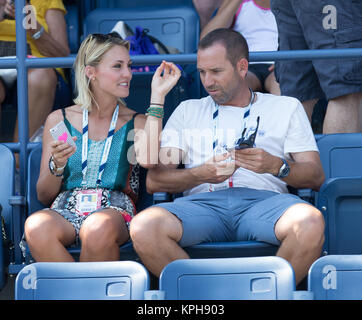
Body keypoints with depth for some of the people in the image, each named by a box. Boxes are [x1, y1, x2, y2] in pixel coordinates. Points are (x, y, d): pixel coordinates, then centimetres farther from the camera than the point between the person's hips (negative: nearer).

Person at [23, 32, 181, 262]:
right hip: (66, 209, 1)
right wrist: (56, 165, -8)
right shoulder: (59, 120, 15)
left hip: (115, 210, -1)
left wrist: (157, 95, -5)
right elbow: (44, 196, 14)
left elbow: (148, 160, -13)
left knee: (99, 229, -39)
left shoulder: (137, 123, 14)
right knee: (36, 227, -36)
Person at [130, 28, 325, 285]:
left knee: (311, 224, -38)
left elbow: (316, 176, 13)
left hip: (263, 199, -1)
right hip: (203, 201, 1)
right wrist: (200, 174, -6)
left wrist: (276, 166, -9)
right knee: (143, 228, -34)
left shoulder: (286, 108, 23)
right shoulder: (188, 111, 27)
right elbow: (154, 181, 15)